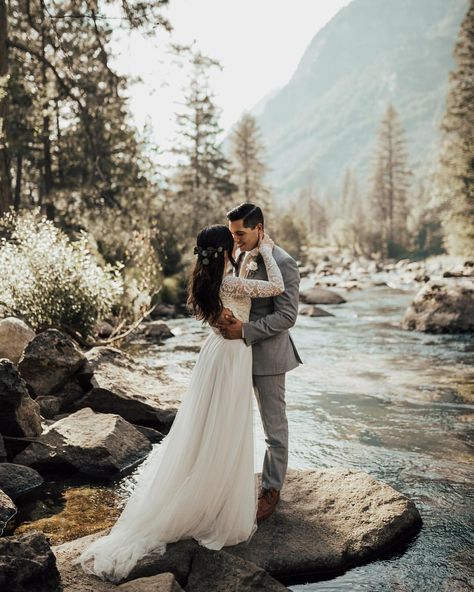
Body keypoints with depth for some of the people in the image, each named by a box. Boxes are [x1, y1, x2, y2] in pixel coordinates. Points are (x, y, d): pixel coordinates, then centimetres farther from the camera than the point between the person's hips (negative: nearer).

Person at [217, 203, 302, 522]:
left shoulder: (283, 263, -16)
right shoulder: (240, 257, 7)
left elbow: (287, 315, -20)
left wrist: (245, 330, -25)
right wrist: (228, 318, -6)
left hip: (267, 354, -7)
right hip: (239, 350, 7)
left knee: (274, 425, 8)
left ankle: (272, 489, 23)